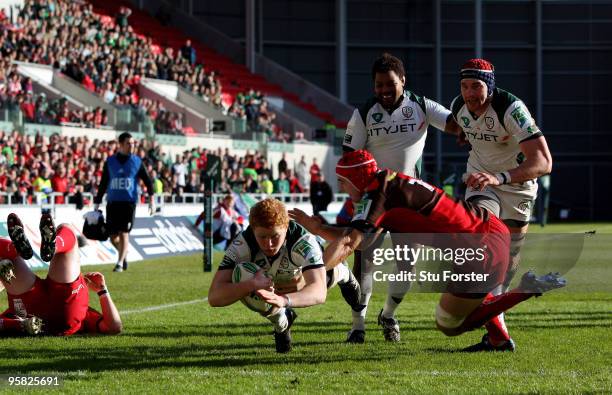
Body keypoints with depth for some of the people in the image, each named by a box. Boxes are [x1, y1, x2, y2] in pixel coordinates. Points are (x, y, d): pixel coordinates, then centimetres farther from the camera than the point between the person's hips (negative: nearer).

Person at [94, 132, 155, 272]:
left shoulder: (137, 161, 4)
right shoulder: (110, 161, 7)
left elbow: (148, 181, 7)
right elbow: (103, 184, 13)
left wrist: (152, 199, -3)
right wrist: (97, 202, 12)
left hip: (129, 202, -2)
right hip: (112, 202, 2)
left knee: (124, 233, -10)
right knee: (113, 236, 2)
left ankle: (120, 263, -2)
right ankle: (123, 254, 30)